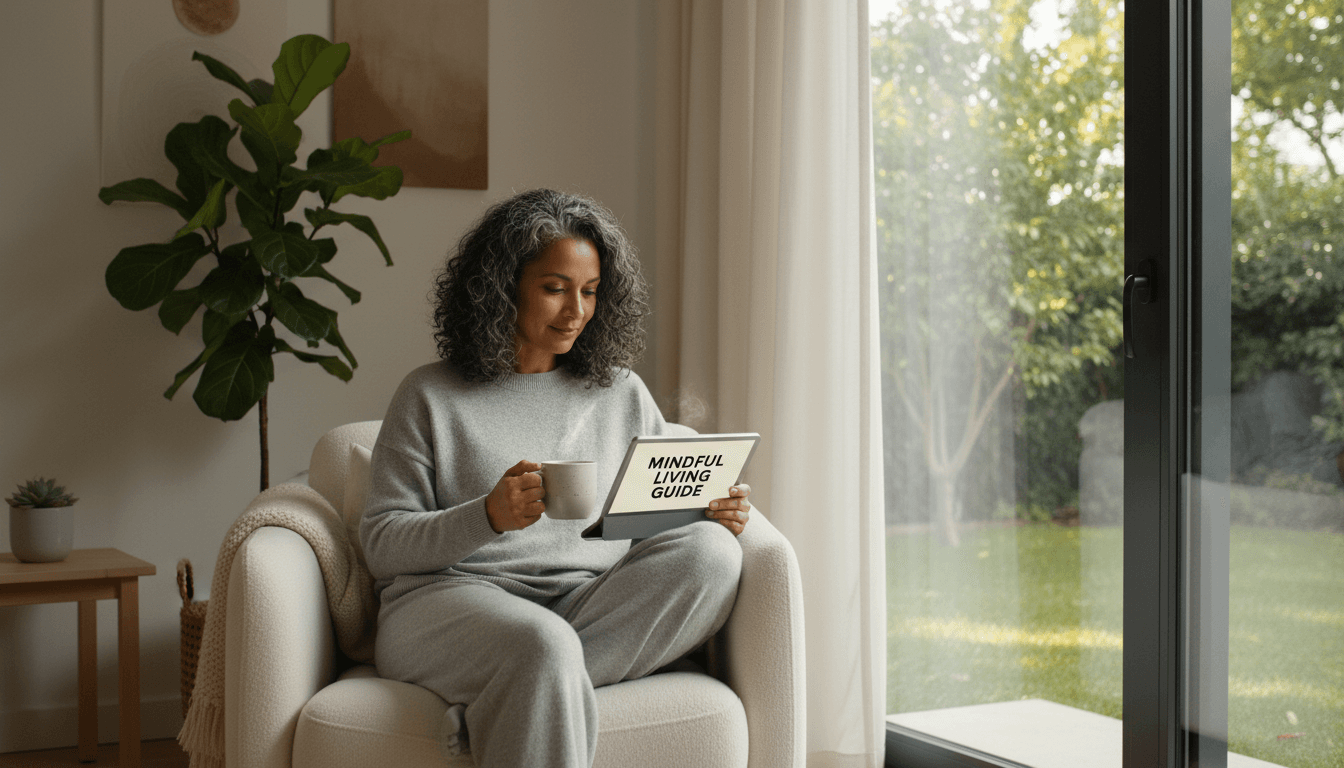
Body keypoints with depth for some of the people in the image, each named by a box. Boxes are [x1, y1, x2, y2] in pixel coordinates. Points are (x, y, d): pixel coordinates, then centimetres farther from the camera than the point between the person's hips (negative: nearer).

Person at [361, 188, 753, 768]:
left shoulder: (623, 395, 20)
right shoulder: (430, 397, 9)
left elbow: (671, 515, 21)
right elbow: (381, 543, 3)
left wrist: (714, 514, -3)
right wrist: (488, 517, -15)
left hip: (593, 605, 5)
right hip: (451, 597, -4)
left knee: (710, 551, -26)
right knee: (543, 644, -40)